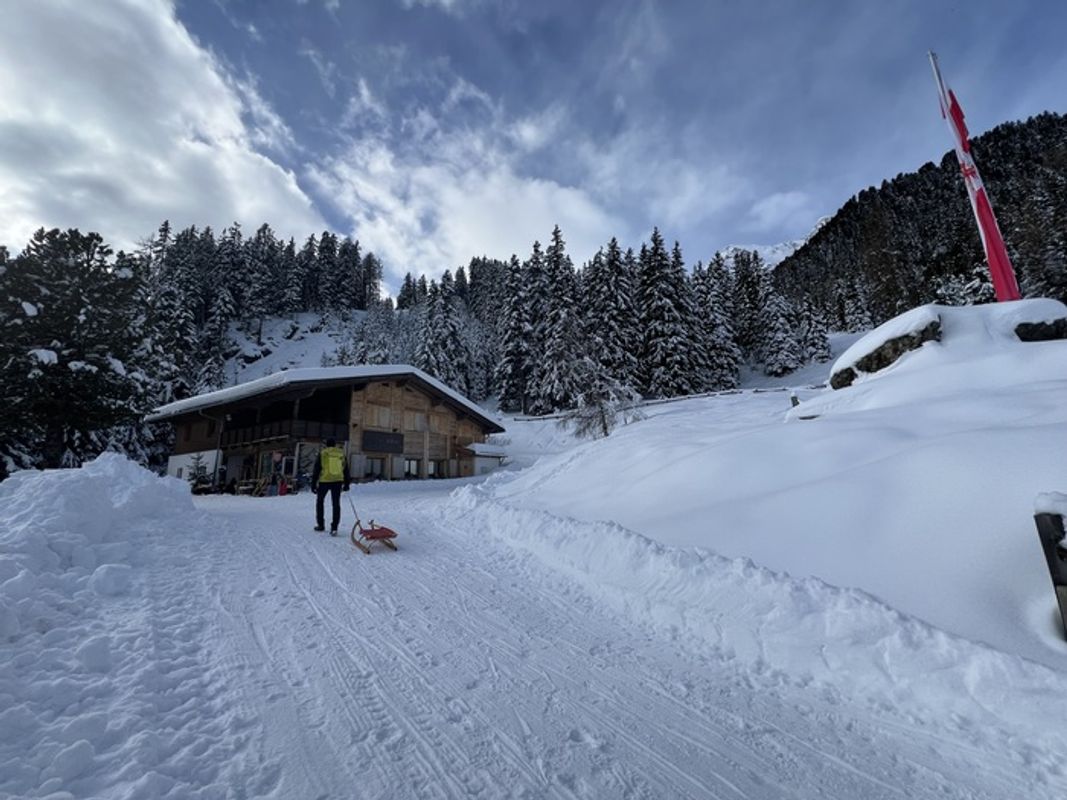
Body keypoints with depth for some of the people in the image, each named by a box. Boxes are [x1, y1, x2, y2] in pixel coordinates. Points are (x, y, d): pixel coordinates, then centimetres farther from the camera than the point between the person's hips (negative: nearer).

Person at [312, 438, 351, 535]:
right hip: (338, 481, 2)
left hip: (324, 481, -1)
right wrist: (347, 483, 18)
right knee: (336, 504, 5)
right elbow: (346, 470, 11)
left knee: (320, 501, 19)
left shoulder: (322, 453, 0)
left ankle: (320, 525, 25)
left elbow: (316, 470, -1)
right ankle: (334, 528, -2)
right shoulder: (342, 453, 8)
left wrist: (313, 484, 4)